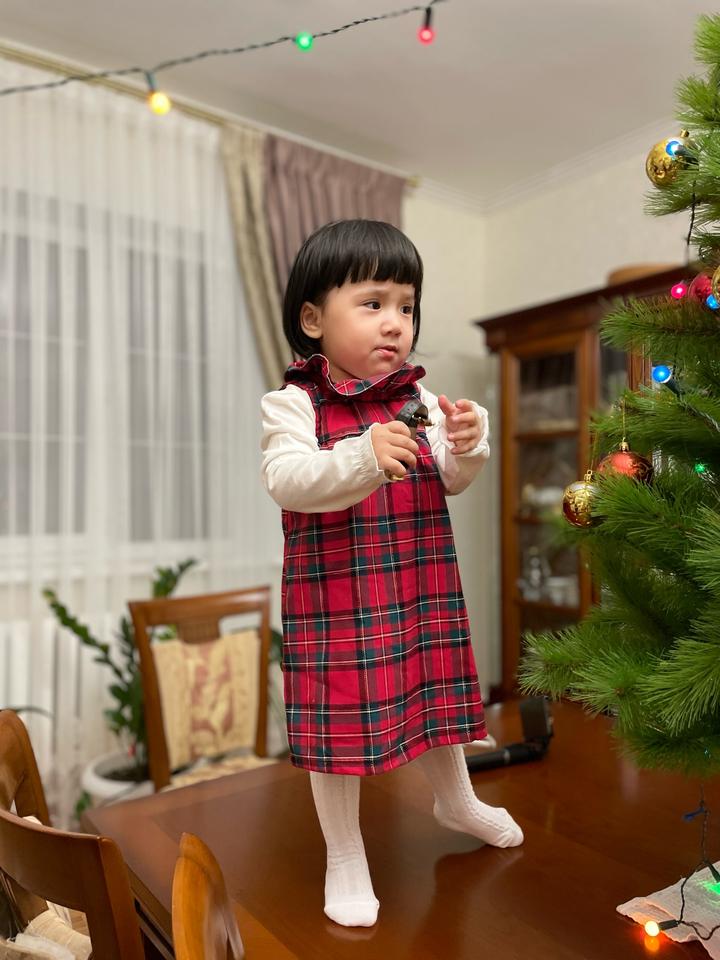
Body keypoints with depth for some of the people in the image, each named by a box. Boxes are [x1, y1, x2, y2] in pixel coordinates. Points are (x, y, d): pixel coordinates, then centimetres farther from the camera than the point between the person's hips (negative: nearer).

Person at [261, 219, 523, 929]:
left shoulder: (418, 399, 4)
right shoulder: (293, 403, -9)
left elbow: (450, 483, 4)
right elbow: (285, 480, -24)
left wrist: (466, 446, -17)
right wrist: (362, 458, -38)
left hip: (422, 590, 5)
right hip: (334, 593, -4)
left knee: (435, 696, 21)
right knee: (338, 715, 6)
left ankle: (456, 801, 52)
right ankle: (345, 857, 31)